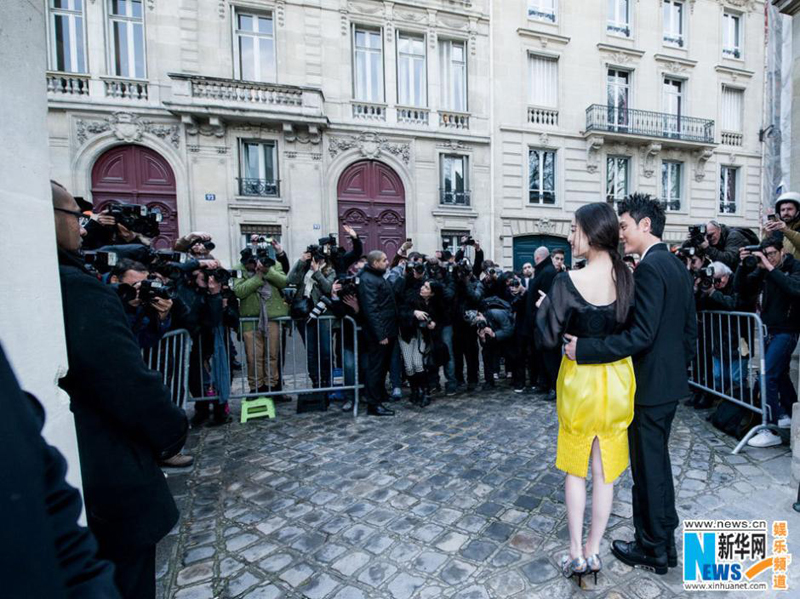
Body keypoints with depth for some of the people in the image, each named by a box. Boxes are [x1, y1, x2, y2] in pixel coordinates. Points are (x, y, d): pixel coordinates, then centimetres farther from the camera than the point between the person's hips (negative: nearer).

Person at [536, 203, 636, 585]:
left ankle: (576, 554, 27)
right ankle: (593, 551, 32)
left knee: (576, 468, 16)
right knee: (605, 469, 17)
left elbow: (548, 339, -16)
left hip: (580, 380, -4)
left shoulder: (568, 282, -20)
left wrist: (542, 308, -1)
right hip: (616, 380, 4)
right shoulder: (629, 278, -5)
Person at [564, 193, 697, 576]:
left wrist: (584, 349, -27)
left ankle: (653, 549, 25)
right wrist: (680, 365, 22)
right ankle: (664, 539, 38)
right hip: (671, 381, 10)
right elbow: (690, 327, 14)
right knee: (658, 460, 22)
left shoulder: (649, 268, -20)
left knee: (648, 466, 6)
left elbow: (641, 335, -27)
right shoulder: (678, 265, 10)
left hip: (650, 384, -10)